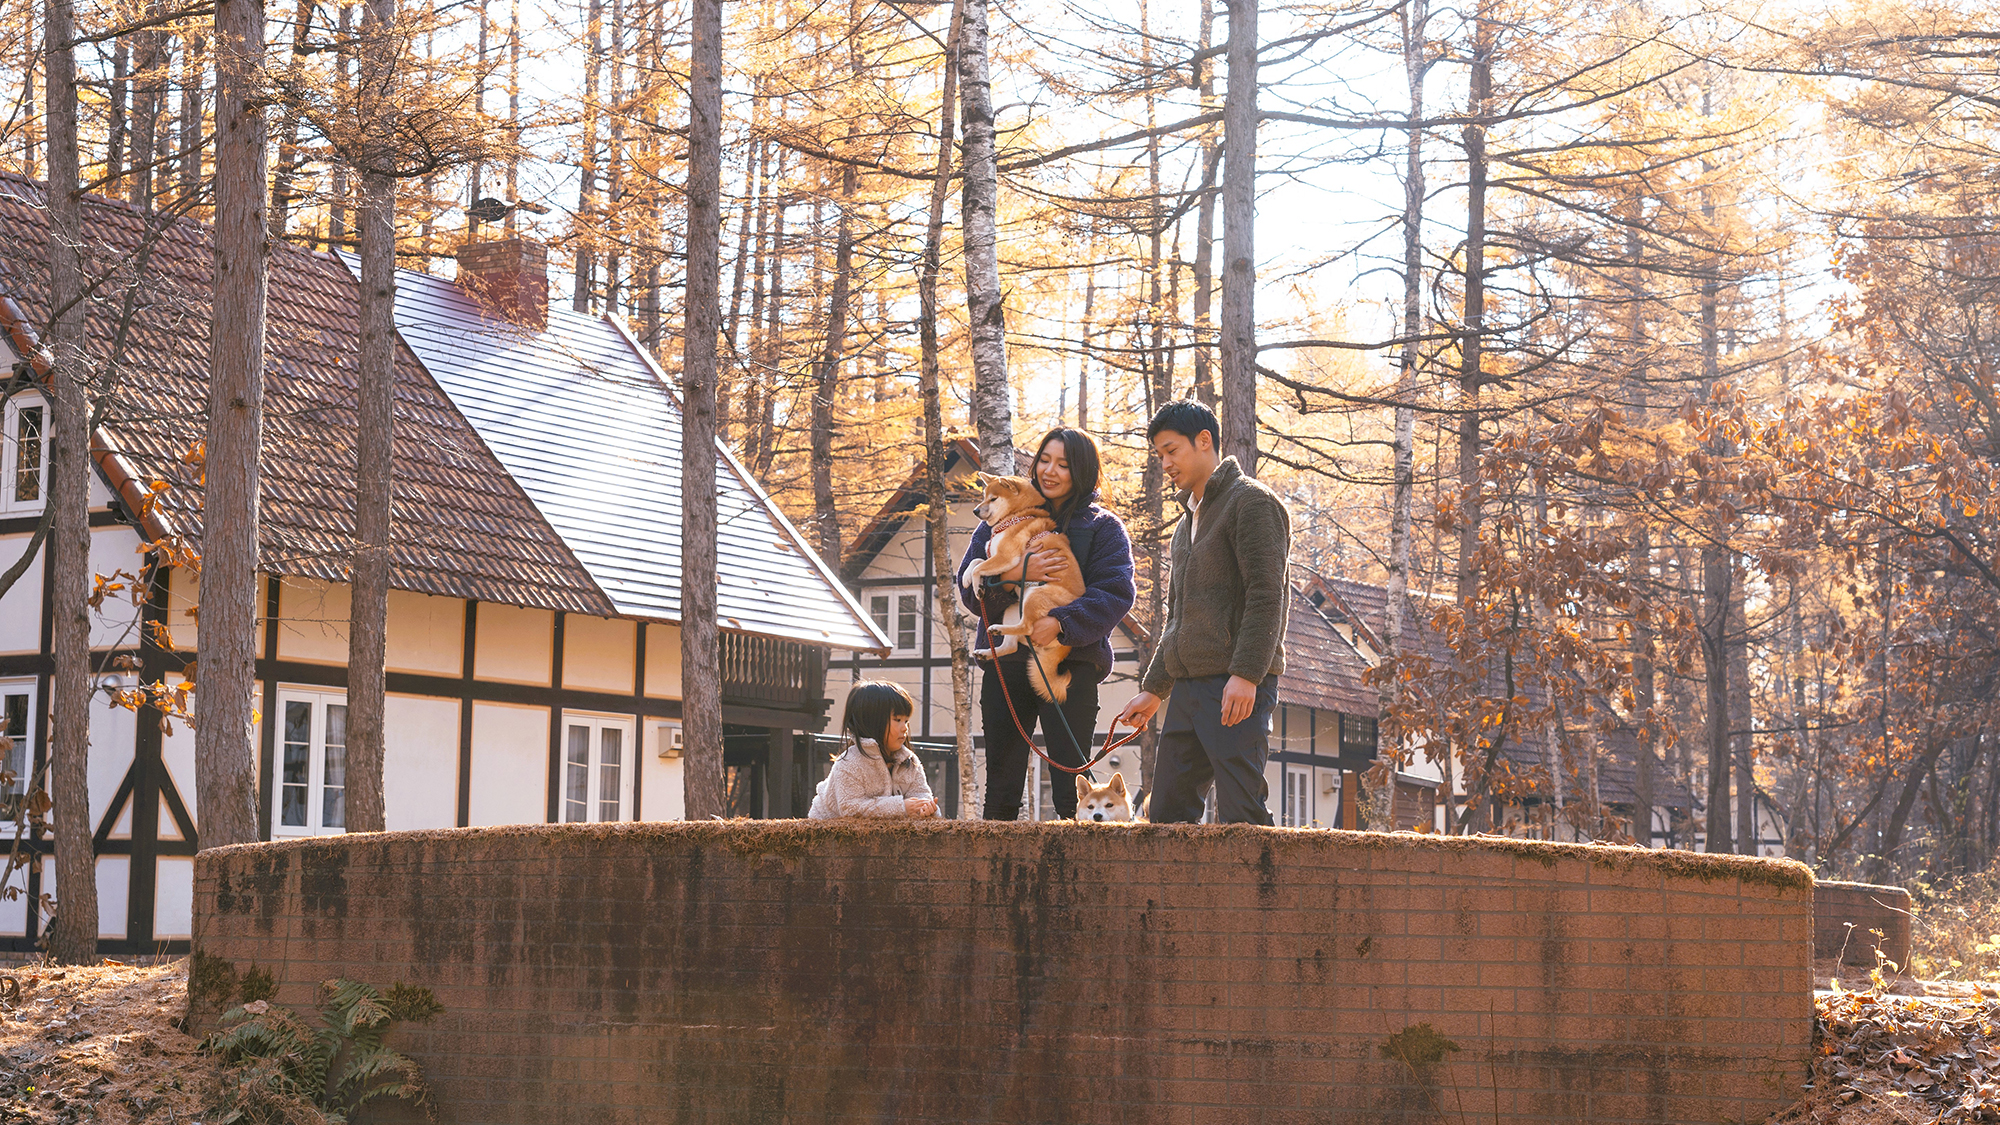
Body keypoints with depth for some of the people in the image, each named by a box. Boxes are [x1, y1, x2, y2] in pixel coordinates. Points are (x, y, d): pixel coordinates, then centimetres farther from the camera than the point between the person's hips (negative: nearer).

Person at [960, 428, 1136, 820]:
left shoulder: (1104, 529, 7)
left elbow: (1116, 593, -8)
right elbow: (969, 587, 5)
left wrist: (1061, 621, -21)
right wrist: (1017, 575, -13)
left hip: (1071, 660, -3)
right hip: (1006, 664, 3)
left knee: (1071, 784, -5)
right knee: (1001, 783, 5)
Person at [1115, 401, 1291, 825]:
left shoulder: (1251, 502, -4)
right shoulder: (1186, 523, 24)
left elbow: (1266, 596, -14)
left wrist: (1245, 674, -22)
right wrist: (1153, 690, 24)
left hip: (1236, 686, -9)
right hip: (1187, 686, 9)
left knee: (1240, 818, -12)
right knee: (1167, 814, 6)